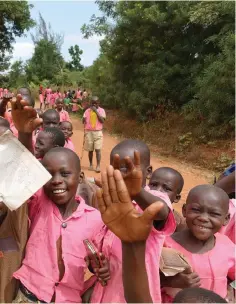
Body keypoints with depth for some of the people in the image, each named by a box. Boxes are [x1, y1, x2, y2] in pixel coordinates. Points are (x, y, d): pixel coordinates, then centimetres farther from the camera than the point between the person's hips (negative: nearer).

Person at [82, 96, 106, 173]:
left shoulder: (101, 110, 2)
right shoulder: (87, 111, 7)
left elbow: (102, 120, -11)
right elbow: (83, 121, 8)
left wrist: (96, 111, -13)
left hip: (98, 132, -2)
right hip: (88, 132, 2)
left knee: (97, 149, -8)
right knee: (90, 150, 8)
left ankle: (98, 166, -6)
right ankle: (90, 164, 21)